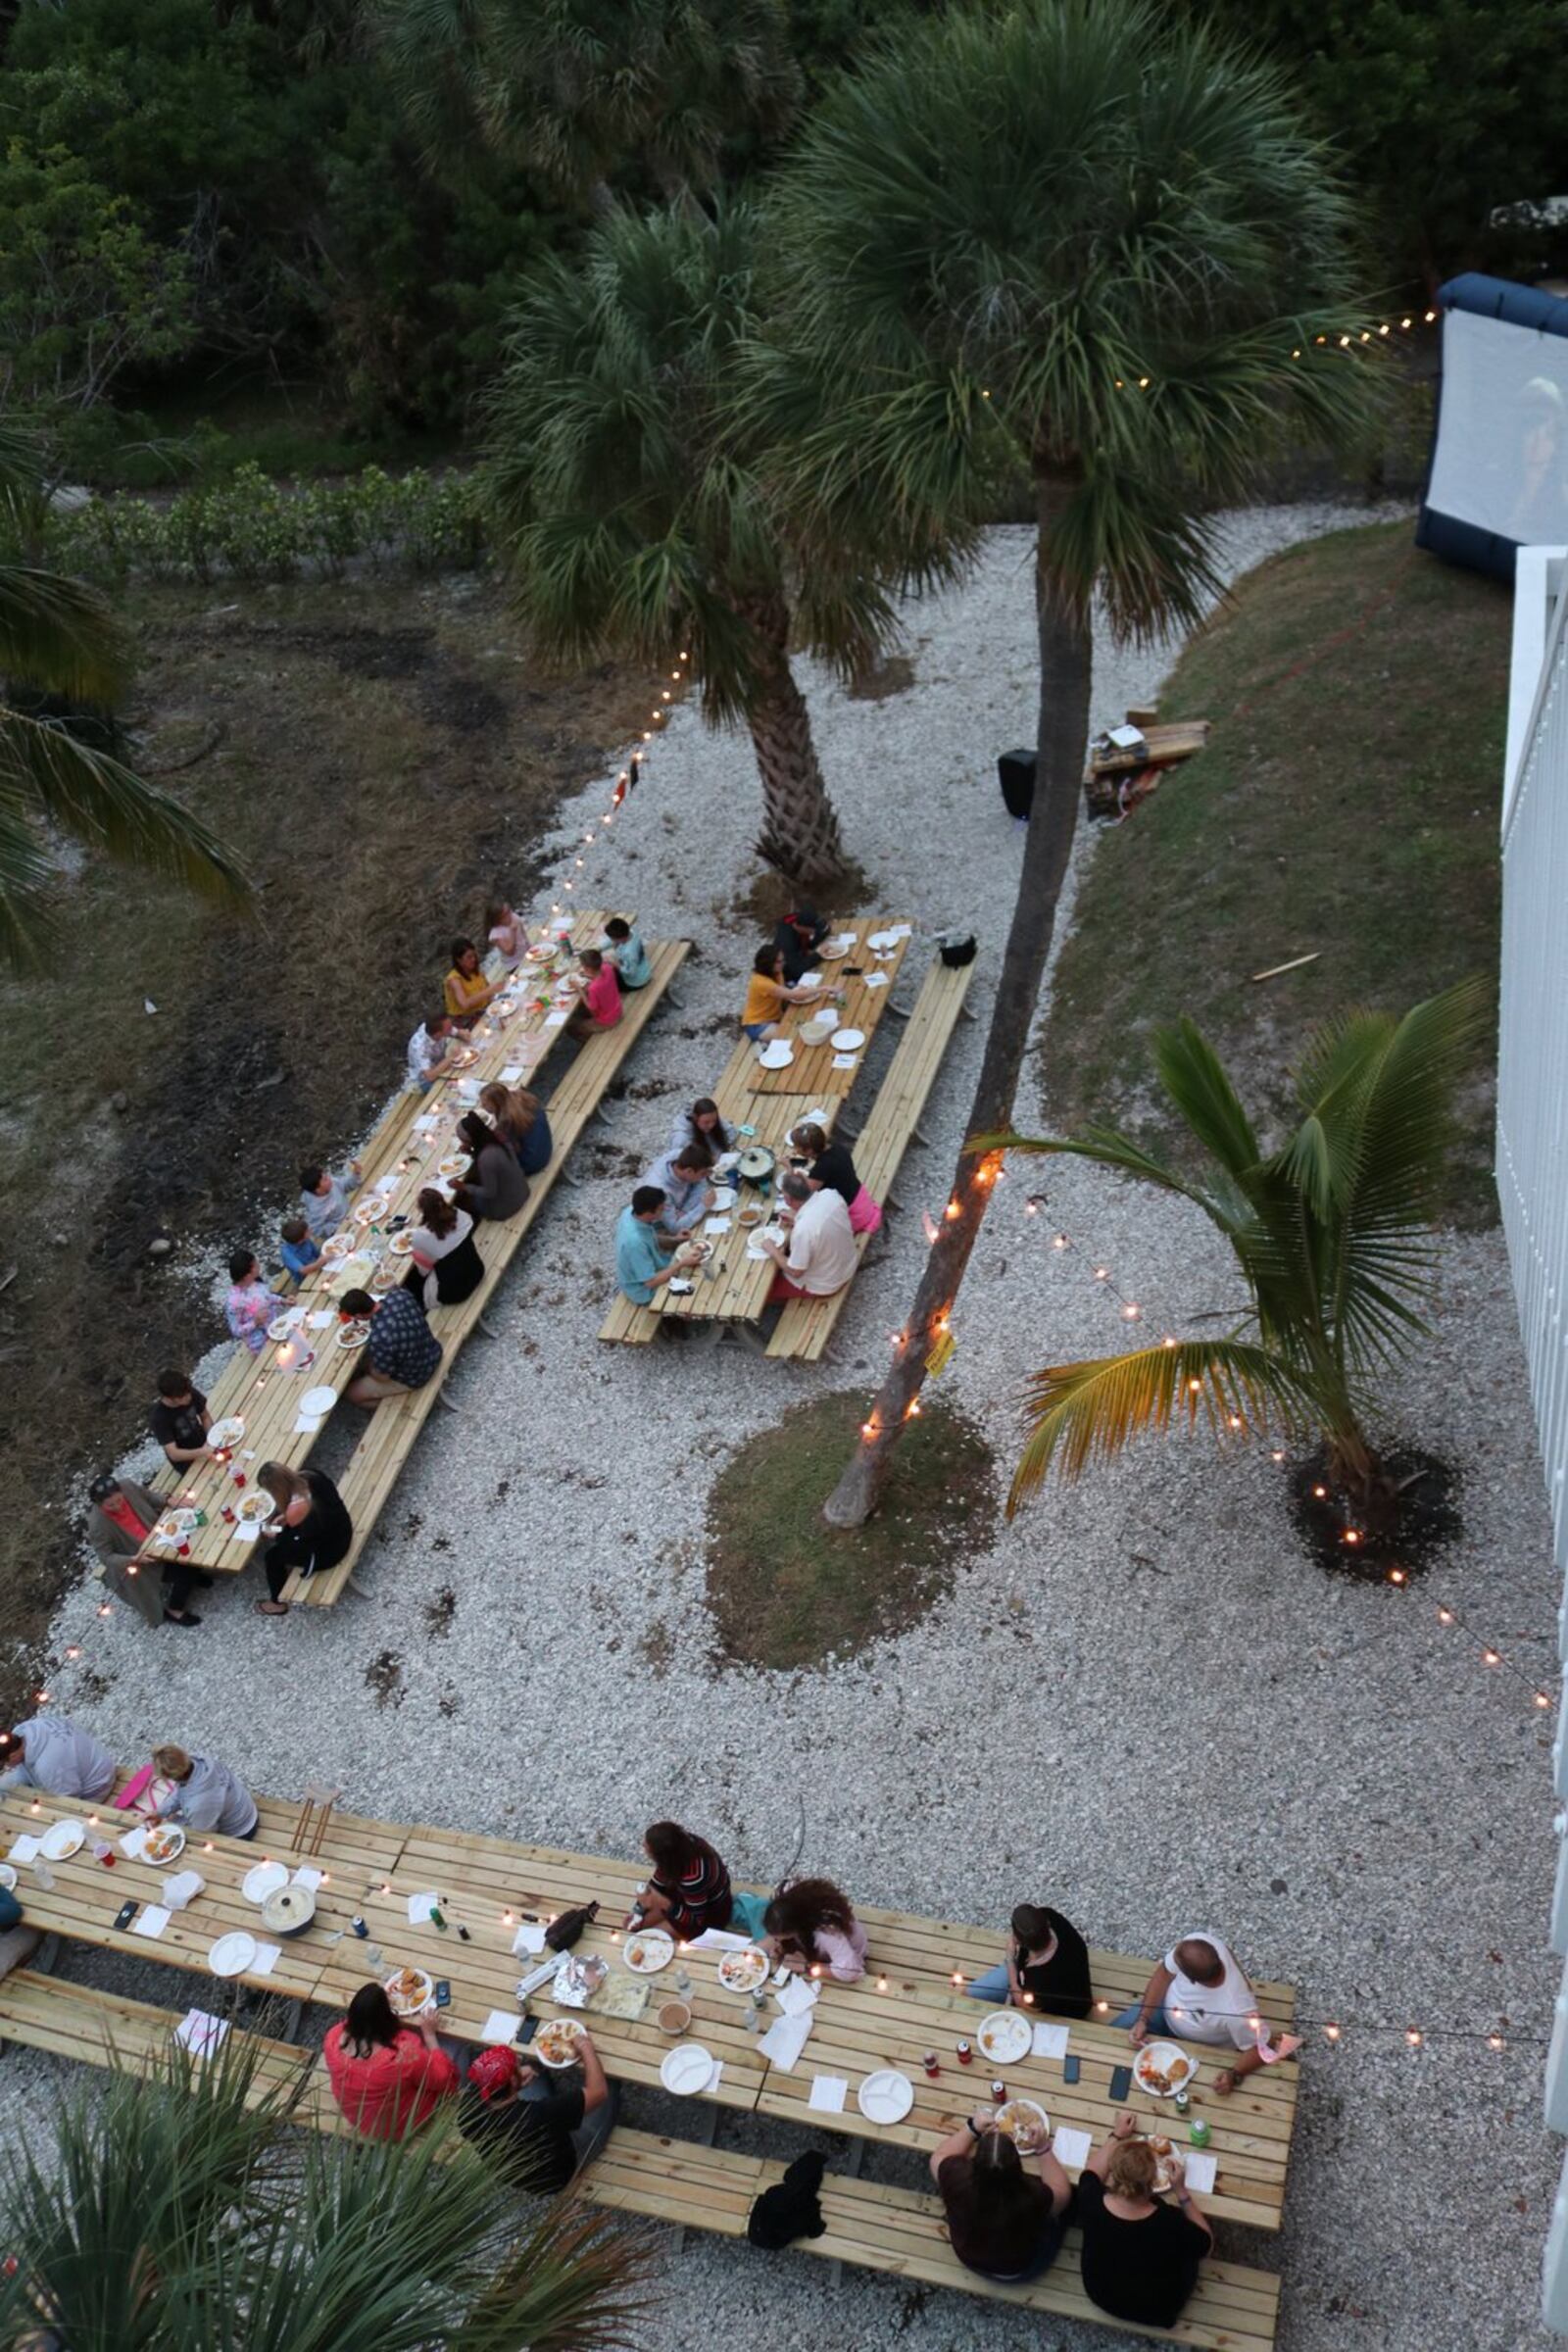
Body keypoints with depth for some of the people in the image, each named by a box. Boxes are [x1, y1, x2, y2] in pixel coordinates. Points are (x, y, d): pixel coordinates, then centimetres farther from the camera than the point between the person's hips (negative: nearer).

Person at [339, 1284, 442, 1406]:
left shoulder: (378, 1338, -39)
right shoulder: (400, 1295, -19)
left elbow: (382, 1377, -21)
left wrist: (369, 1369, 2)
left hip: (413, 1379, -7)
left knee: (350, 1392, 10)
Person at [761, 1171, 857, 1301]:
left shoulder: (803, 1229, -38)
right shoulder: (831, 1195, -18)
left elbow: (795, 1272, -23)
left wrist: (772, 1250, -11)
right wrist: (796, 1222, 2)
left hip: (824, 1286, -6)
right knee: (788, 1251, 28)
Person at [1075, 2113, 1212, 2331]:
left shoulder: (1093, 2202, -29)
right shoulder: (1171, 2222, -37)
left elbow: (1090, 2173, -3)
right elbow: (1206, 2242, -13)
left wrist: (1116, 2136, 7)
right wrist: (1181, 2190, -15)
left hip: (1100, 2295, 2)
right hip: (1156, 2311, -2)